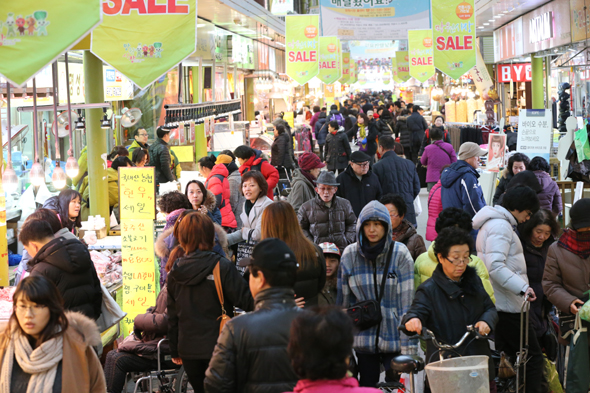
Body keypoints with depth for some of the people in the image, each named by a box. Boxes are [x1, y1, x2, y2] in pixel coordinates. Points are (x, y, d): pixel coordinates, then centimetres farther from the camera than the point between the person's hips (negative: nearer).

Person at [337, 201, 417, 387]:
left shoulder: (400, 254, -5)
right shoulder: (350, 255, 2)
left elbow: (407, 300, -6)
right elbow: (343, 301, 8)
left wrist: (408, 345, -10)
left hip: (393, 336, -2)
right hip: (363, 337, 2)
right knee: (367, 386, 8)